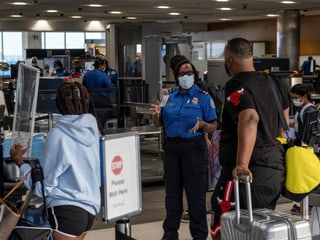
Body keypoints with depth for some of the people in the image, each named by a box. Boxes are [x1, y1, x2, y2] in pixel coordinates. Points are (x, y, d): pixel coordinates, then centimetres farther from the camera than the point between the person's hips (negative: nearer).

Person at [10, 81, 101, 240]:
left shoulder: (58, 135, -15)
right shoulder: (93, 130, 3)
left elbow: (44, 187, -11)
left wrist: (19, 162, 0)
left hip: (66, 210, -7)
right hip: (90, 207, 7)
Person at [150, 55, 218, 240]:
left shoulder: (204, 97, -4)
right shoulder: (171, 97, 10)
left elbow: (213, 127, -6)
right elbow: (159, 124, 15)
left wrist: (202, 124, -27)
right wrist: (157, 113, -6)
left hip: (194, 147, -5)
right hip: (172, 146, 5)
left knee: (195, 192, -1)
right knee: (172, 190, 11)